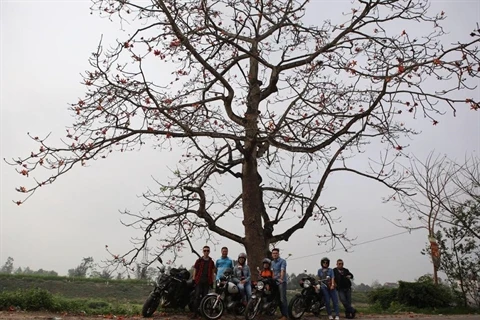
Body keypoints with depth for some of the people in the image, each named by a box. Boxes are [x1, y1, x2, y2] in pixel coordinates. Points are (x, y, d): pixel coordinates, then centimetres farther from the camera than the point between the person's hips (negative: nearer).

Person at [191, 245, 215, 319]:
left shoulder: (211, 262, 10)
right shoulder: (199, 260, 4)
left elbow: (212, 272, 13)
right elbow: (195, 270, 4)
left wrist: (212, 281, 8)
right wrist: (193, 279, -2)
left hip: (207, 282, 2)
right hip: (199, 281, -2)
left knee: (205, 297, 6)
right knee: (197, 296, -9)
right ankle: (195, 312, -7)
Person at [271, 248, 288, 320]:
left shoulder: (282, 261, -7)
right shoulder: (272, 263, 17)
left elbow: (282, 270, -21)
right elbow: (273, 272, 12)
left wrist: (281, 279, -35)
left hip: (282, 282, -8)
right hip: (275, 282, 8)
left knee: (283, 299, -11)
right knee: (278, 299, 11)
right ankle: (282, 313, 20)